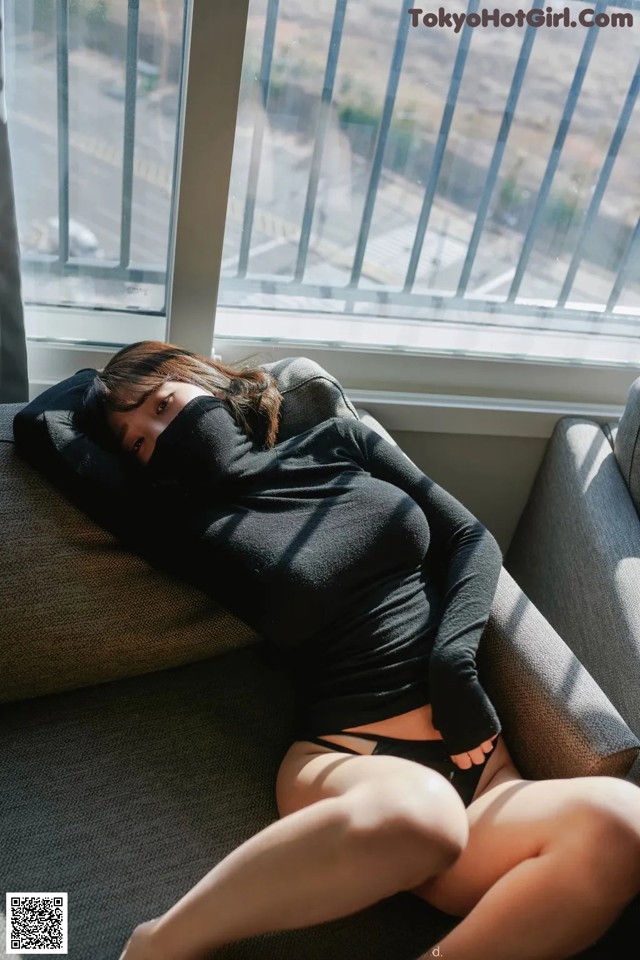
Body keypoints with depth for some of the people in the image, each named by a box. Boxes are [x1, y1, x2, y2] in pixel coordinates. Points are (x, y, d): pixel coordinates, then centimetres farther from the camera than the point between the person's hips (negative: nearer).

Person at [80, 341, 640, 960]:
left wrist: (454, 656, -3)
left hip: (473, 754, 4)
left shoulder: (338, 441, 13)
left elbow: (471, 538, 12)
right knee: (417, 807, -39)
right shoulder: (192, 523, 5)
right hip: (345, 758, -3)